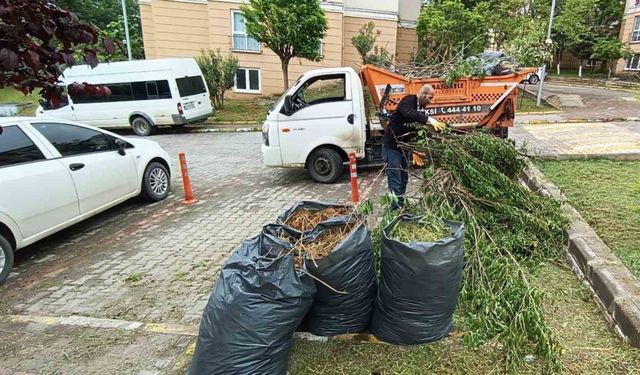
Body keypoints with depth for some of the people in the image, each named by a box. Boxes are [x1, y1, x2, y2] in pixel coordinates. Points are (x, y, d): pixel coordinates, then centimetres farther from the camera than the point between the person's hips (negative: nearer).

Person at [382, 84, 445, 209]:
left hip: (404, 148, 9)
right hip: (392, 147, -9)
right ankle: (396, 209, -5)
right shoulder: (408, 100, -14)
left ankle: (400, 206, 22)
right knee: (395, 182, -8)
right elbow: (409, 114, -38)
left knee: (404, 180, 12)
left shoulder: (420, 109, 10)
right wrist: (429, 119, -43)